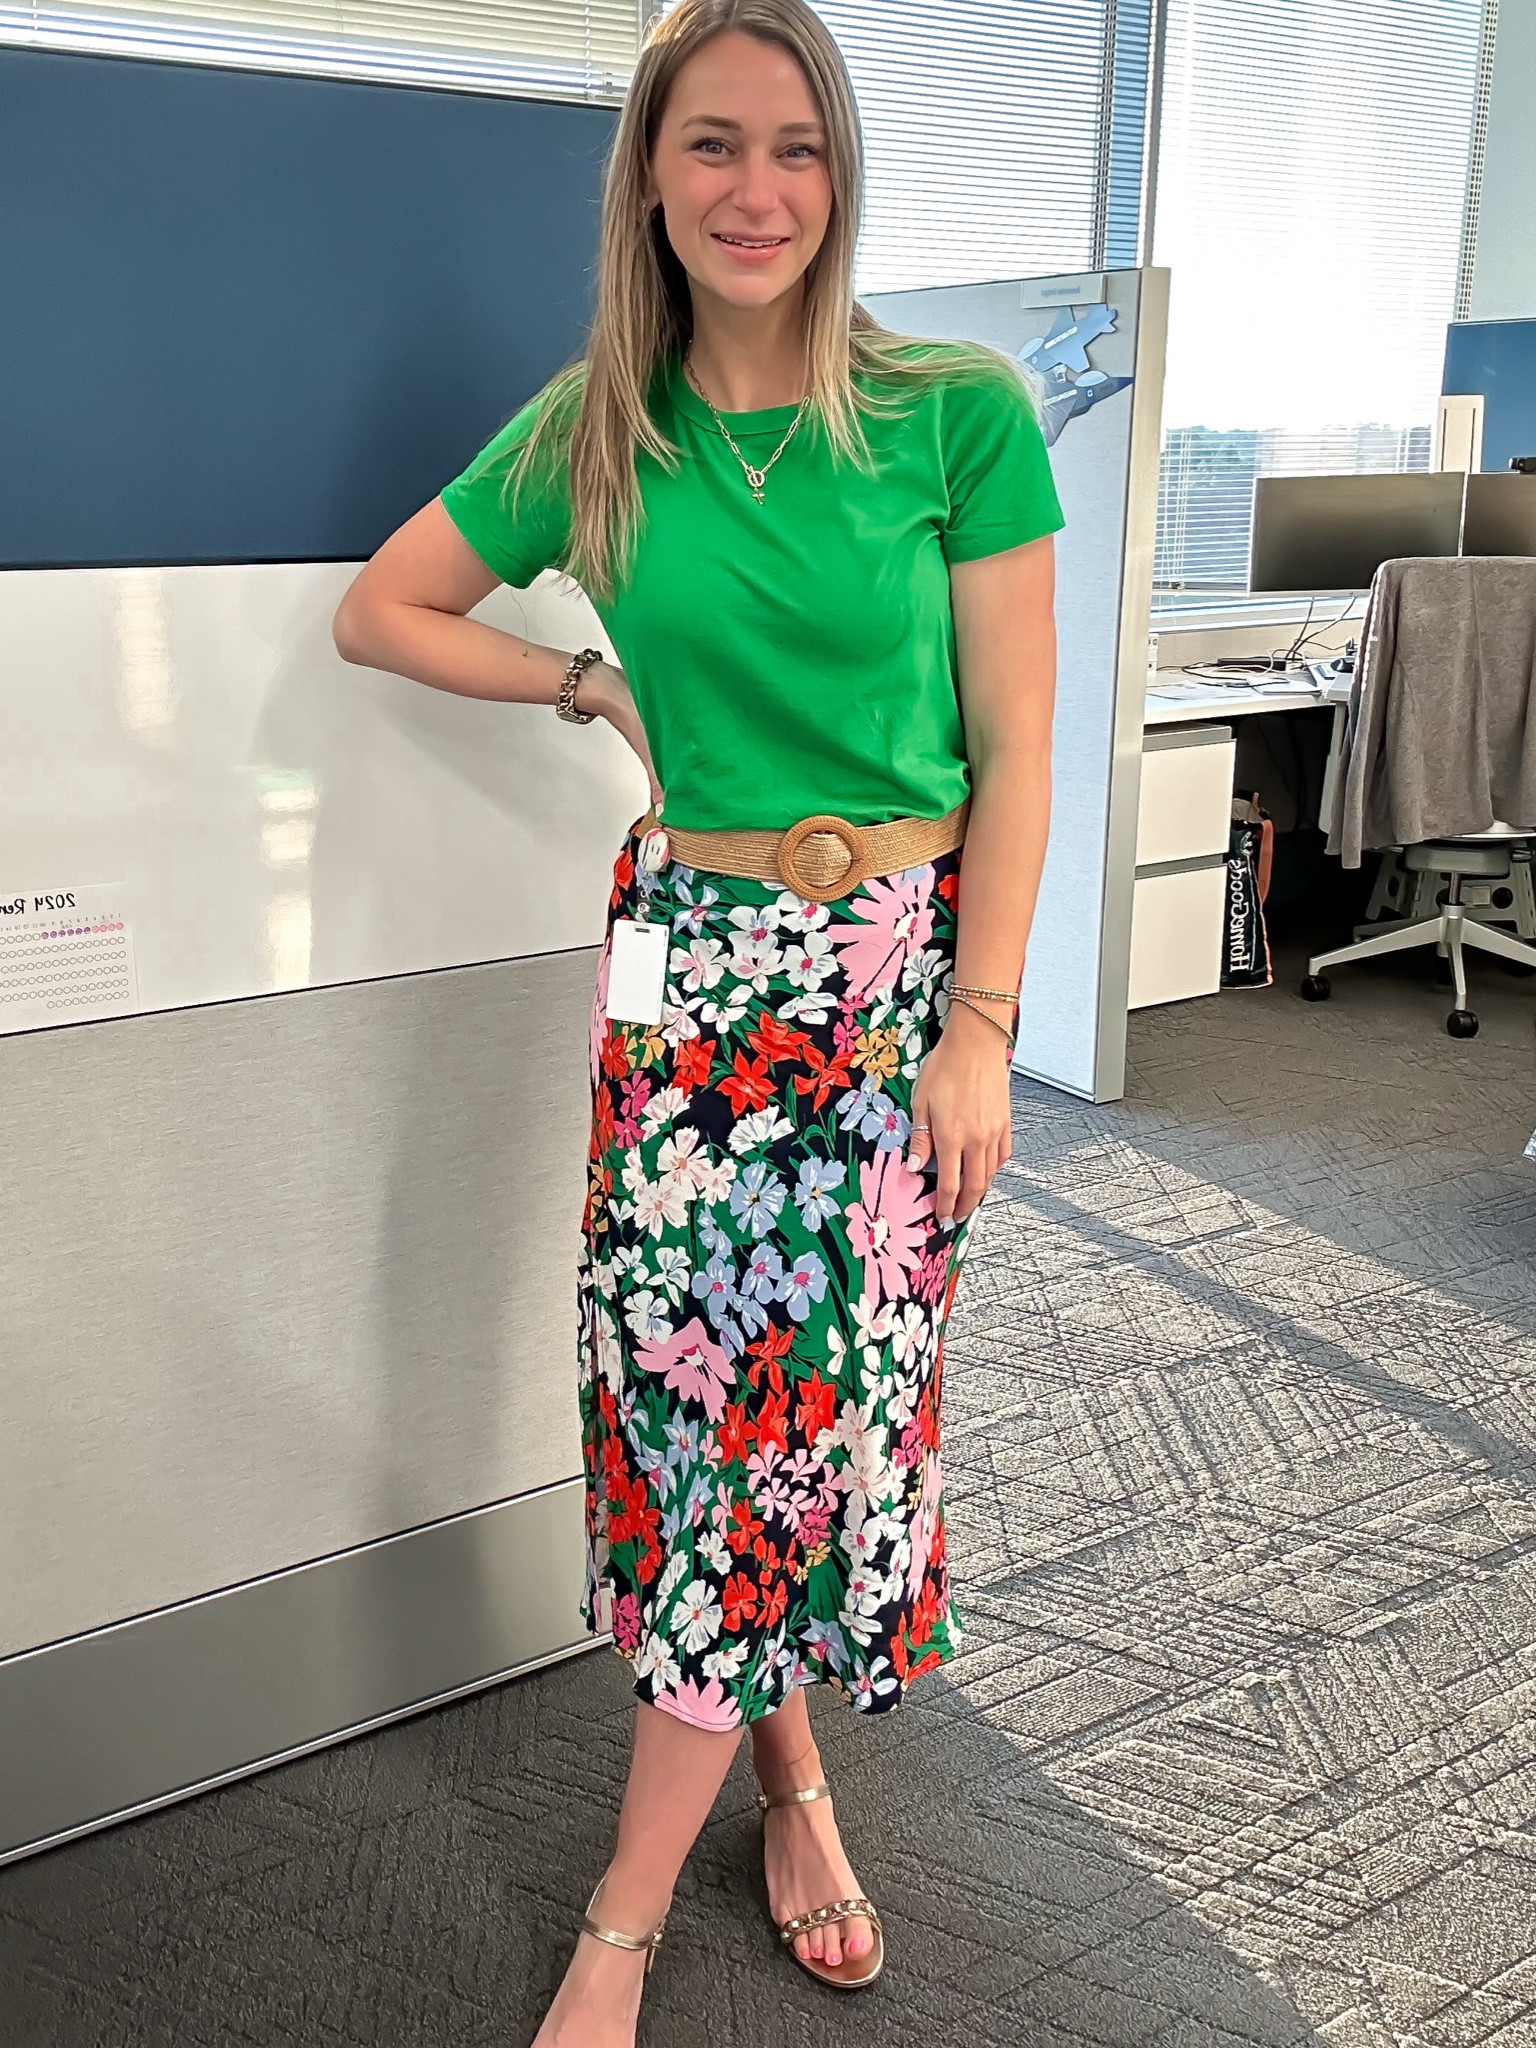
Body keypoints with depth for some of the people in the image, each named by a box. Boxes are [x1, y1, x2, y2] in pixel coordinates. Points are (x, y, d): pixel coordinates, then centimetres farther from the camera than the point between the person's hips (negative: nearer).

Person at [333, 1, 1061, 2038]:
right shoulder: (593, 432, 2)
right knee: (701, 1390, 4)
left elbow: (1014, 746, -6)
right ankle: (794, 1783, 30)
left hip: (901, 964, -1)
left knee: (818, 1396, 5)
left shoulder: (958, 414, -6)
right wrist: (605, 686, 5)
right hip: (689, 960, 2)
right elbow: (382, 610, 15)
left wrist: (982, 1023, -10)